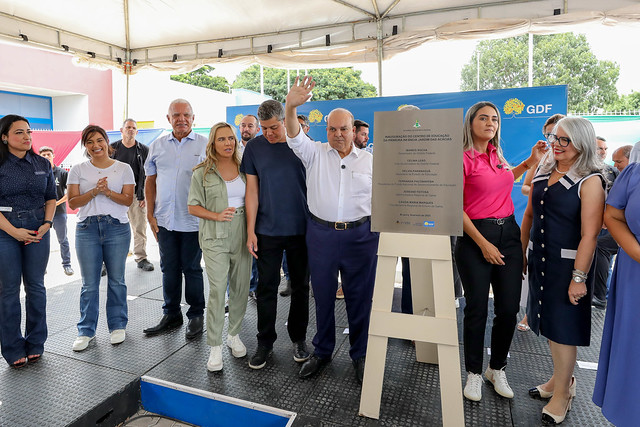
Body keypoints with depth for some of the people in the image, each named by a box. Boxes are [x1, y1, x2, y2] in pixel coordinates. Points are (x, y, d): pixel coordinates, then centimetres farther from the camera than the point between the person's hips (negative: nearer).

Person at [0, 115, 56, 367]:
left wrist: (47, 224, -5)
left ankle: (35, 345, 21)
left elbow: (51, 197, 10)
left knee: (36, 287, 7)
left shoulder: (43, 164, 7)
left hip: (38, 230, 3)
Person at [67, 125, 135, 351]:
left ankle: (117, 326, 22)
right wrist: (94, 191, -13)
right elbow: (72, 202, 2)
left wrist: (108, 192, -18)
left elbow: (128, 200, -1)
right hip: (87, 228, 1)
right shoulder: (78, 170, 7)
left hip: (117, 228, -1)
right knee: (89, 283, 4)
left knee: (116, 280, 7)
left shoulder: (123, 168, 4)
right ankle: (86, 331, 18)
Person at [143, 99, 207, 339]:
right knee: (169, 269, 13)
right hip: (164, 220, 4)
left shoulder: (205, 145, 0)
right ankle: (171, 315, 28)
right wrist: (150, 214, 6)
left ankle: (196, 315, 21)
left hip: (193, 219, -3)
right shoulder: (157, 146, 9)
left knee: (192, 269, 6)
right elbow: (150, 181, 11)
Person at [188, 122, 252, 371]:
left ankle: (234, 335, 30)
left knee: (240, 289, 11)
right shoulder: (202, 173, -1)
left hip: (242, 236, 3)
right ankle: (214, 347, 9)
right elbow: (193, 207, 0)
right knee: (217, 291, -5)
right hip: (215, 239, -3)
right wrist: (217, 216, -17)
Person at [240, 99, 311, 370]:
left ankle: (298, 338, 29)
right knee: (266, 287, 6)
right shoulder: (254, 147, 1)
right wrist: (250, 231, -3)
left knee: (300, 286, 11)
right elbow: (252, 190, 1)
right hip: (267, 231, 0)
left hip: (301, 229, 0)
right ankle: (265, 342, 21)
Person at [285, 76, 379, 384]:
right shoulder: (315, 153, 5)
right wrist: (290, 107, -31)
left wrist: (384, 235, 2)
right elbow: (294, 136, -13)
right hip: (321, 233, 0)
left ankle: (360, 354, 27)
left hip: (360, 235, 0)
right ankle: (322, 351, 31)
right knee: (322, 294, 12)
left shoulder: (369, 161, 7)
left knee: (360, 296, 8)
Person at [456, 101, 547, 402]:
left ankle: (497, 369, 28)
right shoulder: (463, 158, -9)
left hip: (508, 233, 6)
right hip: (476, 236, -6)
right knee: (477, 309, 0)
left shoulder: (496, 154, 11)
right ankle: (474, 373, 20)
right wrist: (483, 244, -13)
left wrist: (530, 162, 23)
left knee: (509, 309, 7)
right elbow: (456, 208, -12)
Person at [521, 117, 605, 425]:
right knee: (549, 322, 16)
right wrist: (522, 253, 11)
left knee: (563, 327, 3)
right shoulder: (542, 172, 7)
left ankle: (561, 394, 21)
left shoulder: (590, 181, -12)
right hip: (539, 260, 6)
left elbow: (590, 234, -18)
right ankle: (561, 378, 36)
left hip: (567, 263, -6)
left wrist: (578, 277, -21)